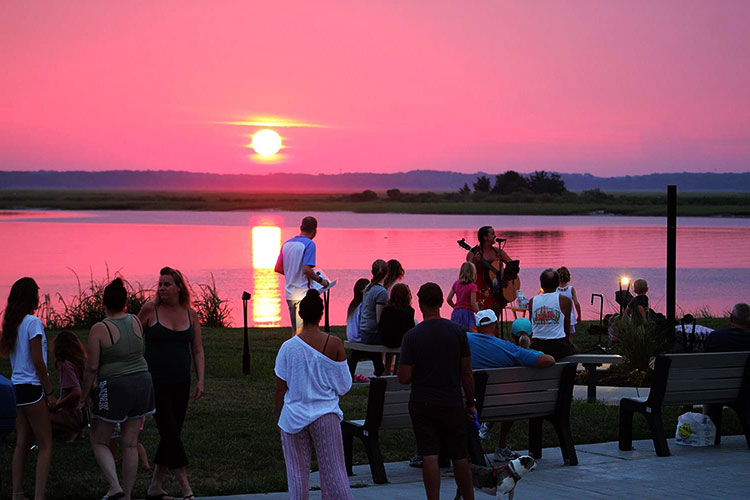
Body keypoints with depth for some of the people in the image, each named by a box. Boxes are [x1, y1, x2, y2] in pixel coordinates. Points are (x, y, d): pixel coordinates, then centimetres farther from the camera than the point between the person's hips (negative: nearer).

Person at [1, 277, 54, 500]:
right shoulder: (33, 322, -13)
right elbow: (38, 362, -14)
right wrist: (50, 392, -9)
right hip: (31, 388, -8)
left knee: (21, 444, 12)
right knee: (45, 446, -2)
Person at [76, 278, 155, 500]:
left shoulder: (99, 330, -15)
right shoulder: (135, 321, 0)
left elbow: (92, 367, -15)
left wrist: (83, 397, -5)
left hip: (114, 388, -5)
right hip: (141, 382, 5)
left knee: (99, 442, 11)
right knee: (130, 444, 10)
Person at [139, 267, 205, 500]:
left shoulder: (190, 315, 5)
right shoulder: (149, 310, -5)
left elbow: (197, 350, 10)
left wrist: (200, 380, 2)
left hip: (180, 384, 5)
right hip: (156, 383, -4)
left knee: (171, 435, 8)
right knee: (170, 432, -8)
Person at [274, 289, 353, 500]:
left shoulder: (288, 347, -6)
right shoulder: (334, 344, -7)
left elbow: (280, 389, -2)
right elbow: (344, 385, 0)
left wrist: (278, 419, 9)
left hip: (294, 417, 0)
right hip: (326, 414, 0)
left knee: (297, 473, 8)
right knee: (334, 472, 4)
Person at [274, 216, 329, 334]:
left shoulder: (287, 244, 12)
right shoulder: (309, 244, -11)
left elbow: (278, 268, 14)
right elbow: (306, 269, -21)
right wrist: (320, 280, -8)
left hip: (290, 294, 7)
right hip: (303, 293, -7)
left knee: (295, 331, 14)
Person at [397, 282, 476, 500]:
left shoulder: (412, 336, -9)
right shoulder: (457, 331, -5)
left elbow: (404, 378, -11)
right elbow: (467, 373, -2)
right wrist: (470, 403, 8)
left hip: (421, 404, -1)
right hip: (452, 404, 1)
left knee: (429, 457, 0)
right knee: (459, 457, 13)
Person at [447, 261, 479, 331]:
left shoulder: (456, 283, 8)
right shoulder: (472, 286, -8)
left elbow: (448, 300, 9)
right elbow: (473, 303, -12)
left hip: (456, 312, 5)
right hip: (467, 312, -5)